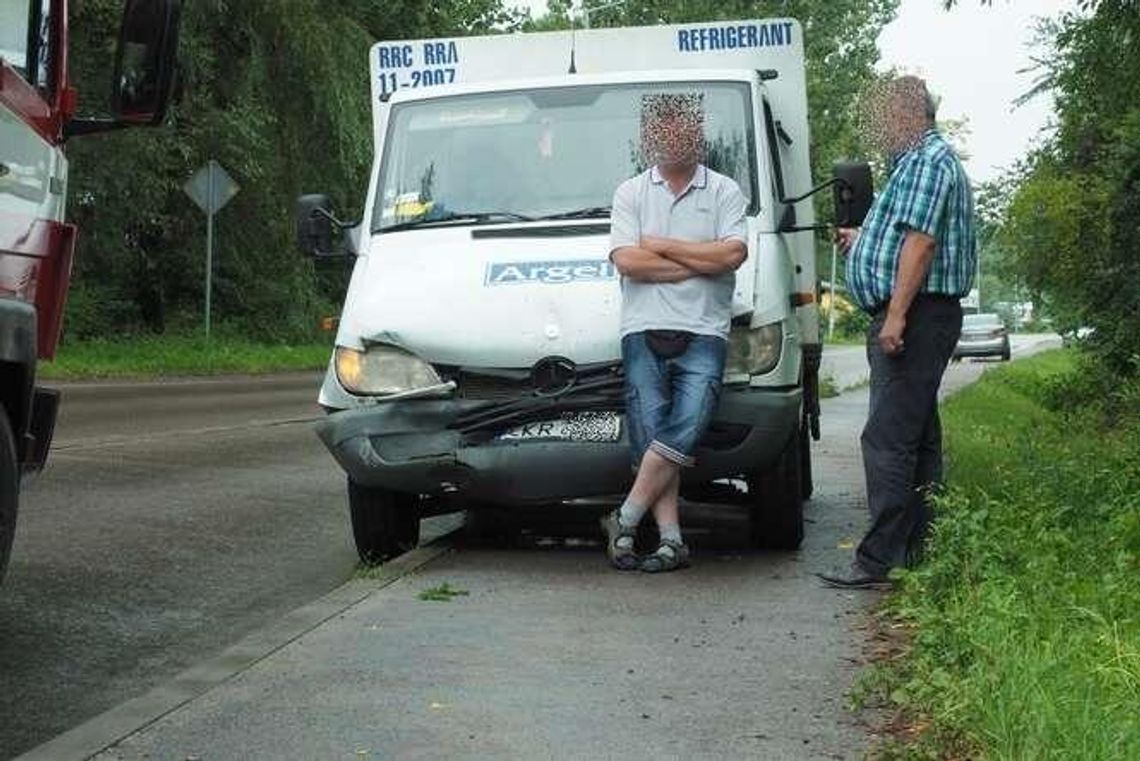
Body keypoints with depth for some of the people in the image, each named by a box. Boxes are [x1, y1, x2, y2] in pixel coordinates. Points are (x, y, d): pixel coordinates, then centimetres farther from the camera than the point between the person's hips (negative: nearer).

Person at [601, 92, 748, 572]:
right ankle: (671, 539, -3)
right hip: (644, 333, 1)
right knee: (651, 438, -5)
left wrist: (660, 247, -3)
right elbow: (626, 260, -3)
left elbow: (734, 254, -5)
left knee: (684, 430, -17)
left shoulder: (724, 192, 11)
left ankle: (624, 522, -8)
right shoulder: (631, 193, 12)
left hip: (703, 333, -1)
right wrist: (701, 263, -3)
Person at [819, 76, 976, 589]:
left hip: (914, 316, -11)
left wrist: (896, 315, -25)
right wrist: (862, 241, 37)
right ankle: (917, 551, 17)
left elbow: (921, 241, -21)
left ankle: (877, 561, -15)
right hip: (921, 317, 11)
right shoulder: (924, 160, 24)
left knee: (888, 439, -14)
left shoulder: (927, 160, -10)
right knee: (918, 437, 12)